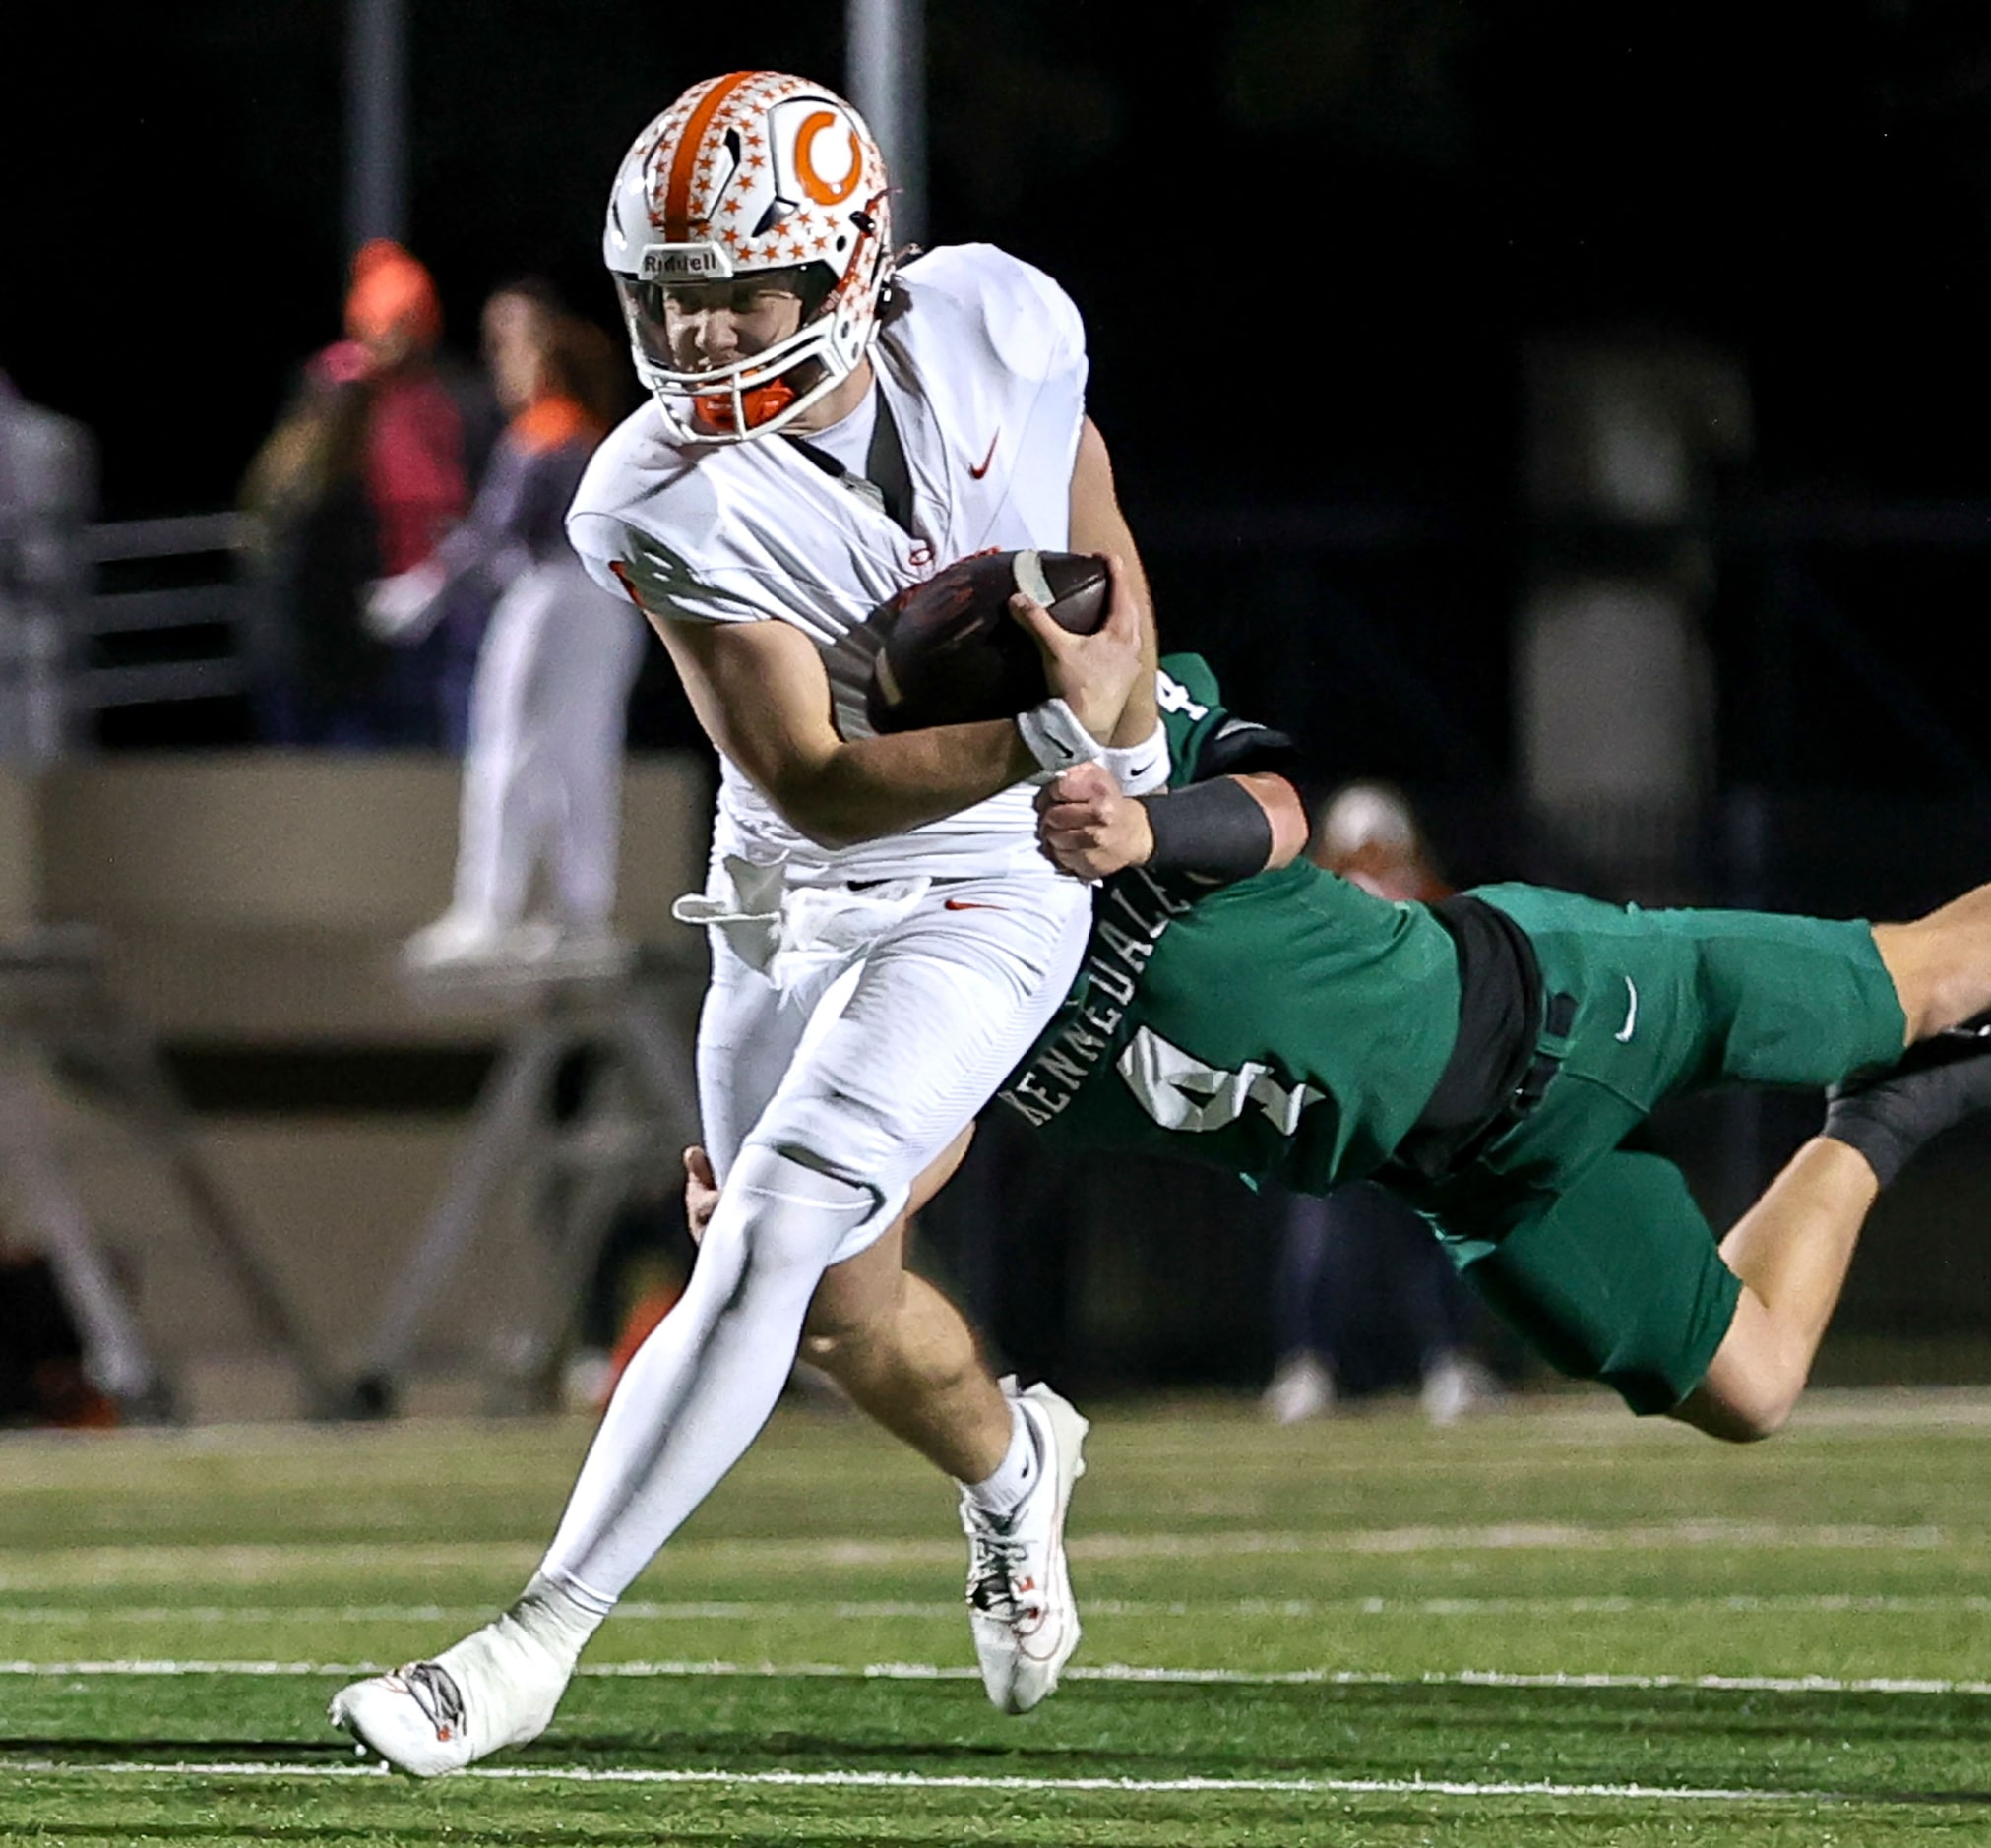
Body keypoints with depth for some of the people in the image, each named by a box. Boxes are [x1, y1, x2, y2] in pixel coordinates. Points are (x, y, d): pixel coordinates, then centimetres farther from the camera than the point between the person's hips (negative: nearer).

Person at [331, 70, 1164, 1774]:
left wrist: (1124, 691, 9)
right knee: (848, 1312, 13)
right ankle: (1012, 1466, 50)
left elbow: (1084, 490, 8)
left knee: (768, 1243, -18)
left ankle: (533, 1646, -18)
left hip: (981, 899, -2)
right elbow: (813, 786, -23)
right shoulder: (665, 506, -21)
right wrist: (1046, 734, -35)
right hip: (790, 898, 2)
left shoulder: (993, 331, -17)